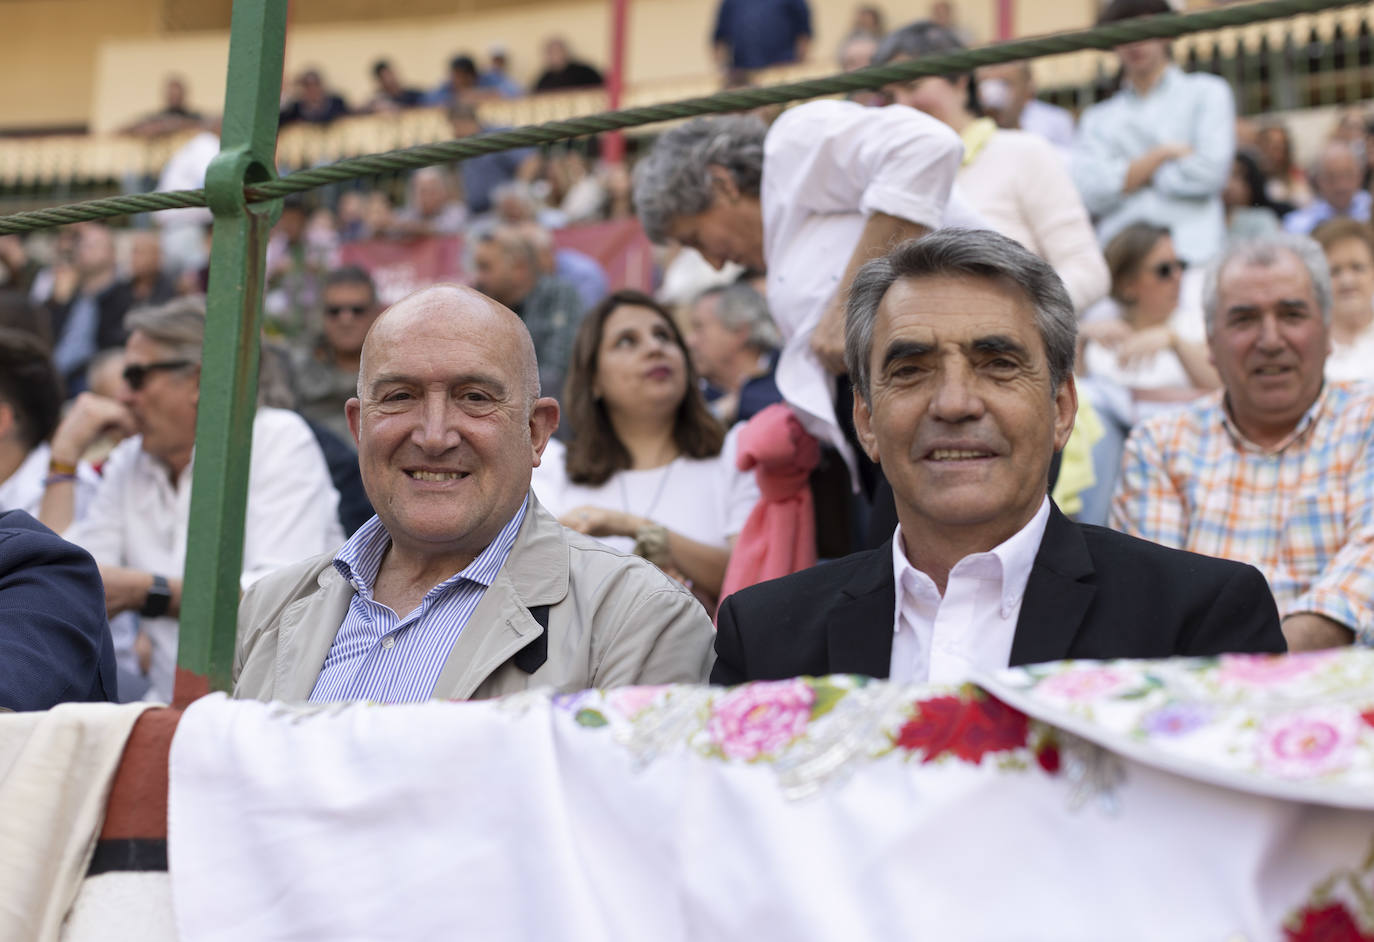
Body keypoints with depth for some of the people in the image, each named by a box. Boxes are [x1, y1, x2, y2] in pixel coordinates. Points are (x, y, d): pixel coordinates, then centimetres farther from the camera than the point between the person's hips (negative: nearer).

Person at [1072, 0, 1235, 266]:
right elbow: (1090, 193, 2)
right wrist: (1163, 154, -1)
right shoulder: (1097, 119, 19)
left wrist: (1134, 174, 7)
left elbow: (1209, 172, 1)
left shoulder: (1207, 92, 15)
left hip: (1192, 251, -1)